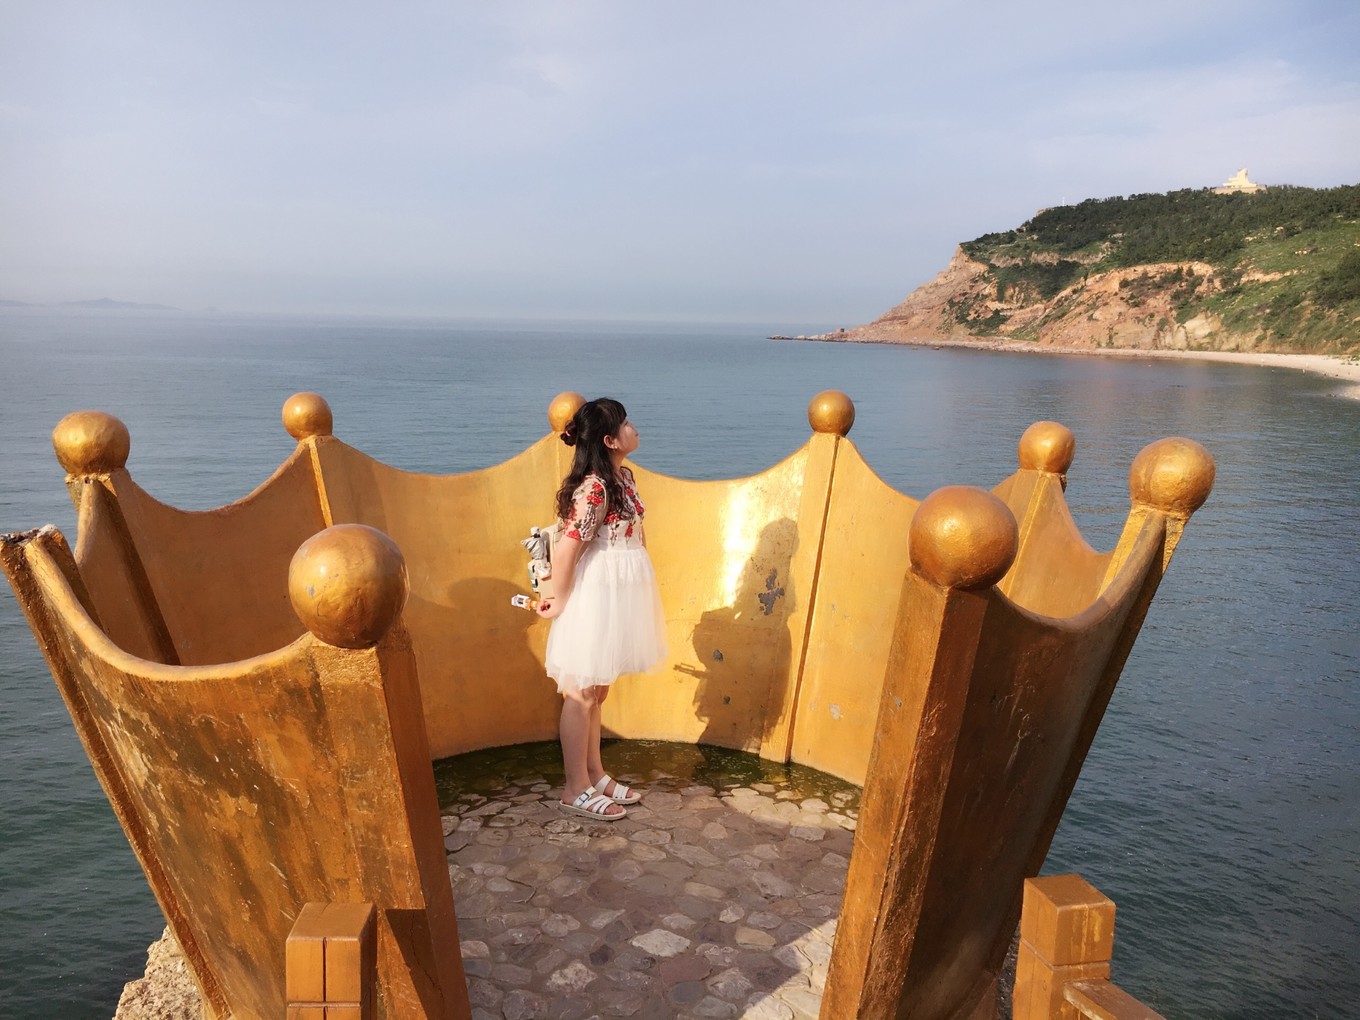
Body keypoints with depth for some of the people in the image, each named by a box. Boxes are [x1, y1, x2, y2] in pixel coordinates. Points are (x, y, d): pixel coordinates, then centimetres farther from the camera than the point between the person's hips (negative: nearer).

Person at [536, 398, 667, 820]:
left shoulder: (624, 476, 6)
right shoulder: (594, 488, -23)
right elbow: (566, 550, -22)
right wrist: (559, 602, -11)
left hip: (617, 597, 9)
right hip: (595, 597, -9)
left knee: (596, 694, 19)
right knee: (581, 696, 5)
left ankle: (595, 776, 33)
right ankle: (576, 790, 18)